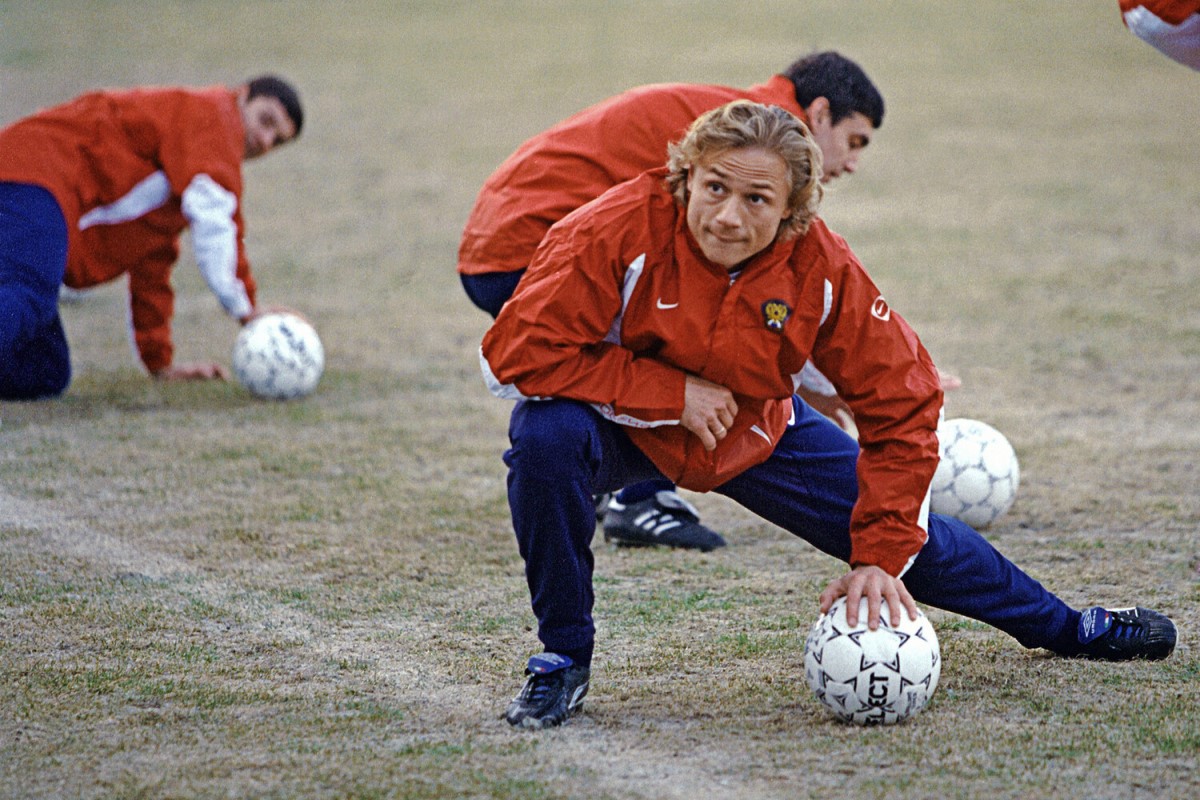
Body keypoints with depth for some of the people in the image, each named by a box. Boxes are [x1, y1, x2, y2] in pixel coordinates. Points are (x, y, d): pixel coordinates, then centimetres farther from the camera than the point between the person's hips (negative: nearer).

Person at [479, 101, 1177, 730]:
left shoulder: (820, 269, -23)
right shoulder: (624, 232, -33)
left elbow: (904, 405, -14)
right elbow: (518, 353, -33)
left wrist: (880, 556, -19)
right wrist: (673, 392, -32)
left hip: (753, 434, 3)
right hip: (622, 428, -3)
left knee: (910, 535, 3)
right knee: (548, 435, -37)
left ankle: (1062, 627, 33)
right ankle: (564, 657, -17)